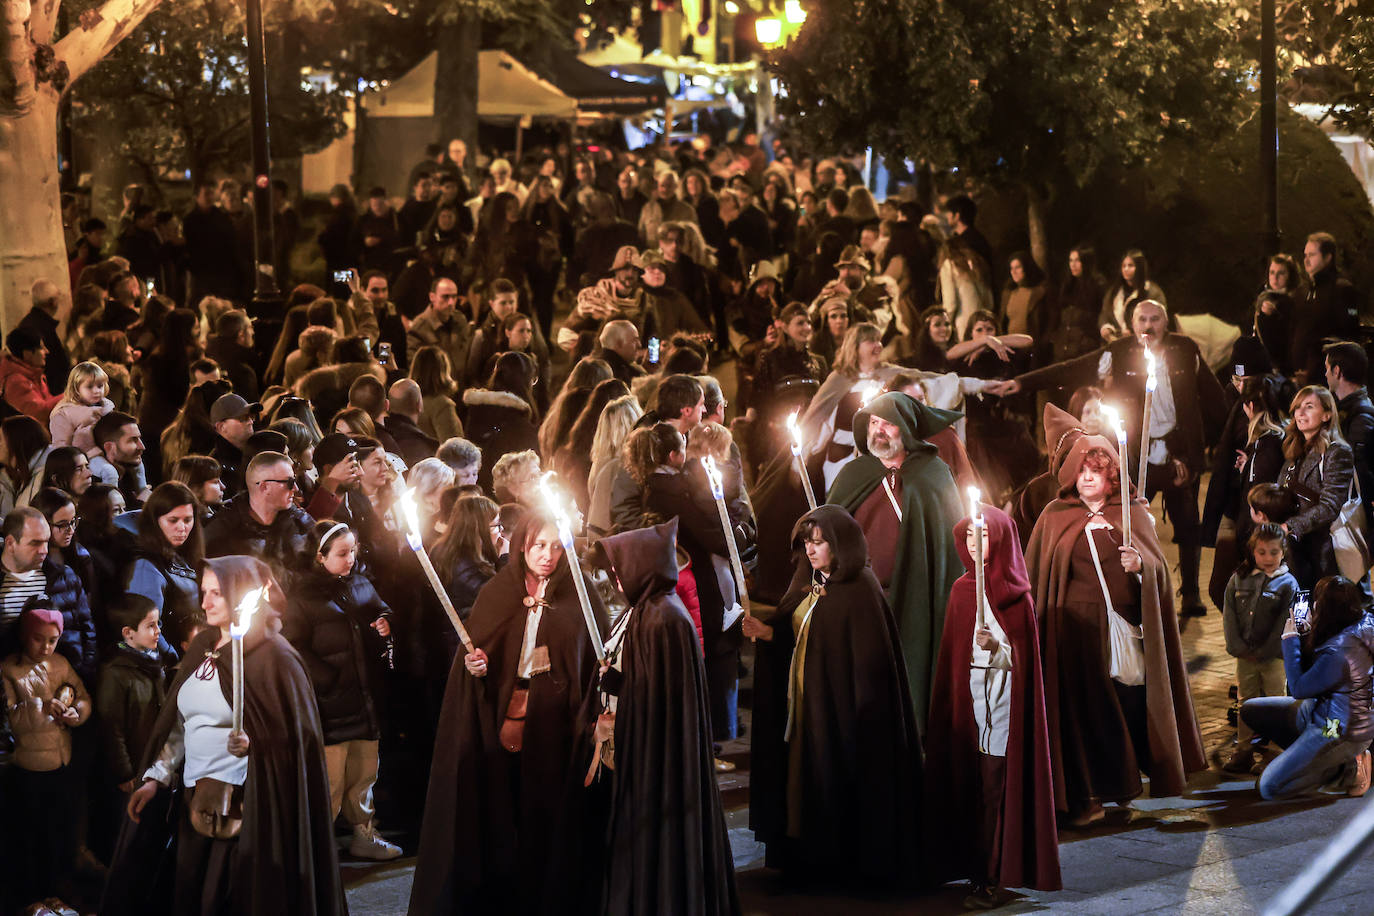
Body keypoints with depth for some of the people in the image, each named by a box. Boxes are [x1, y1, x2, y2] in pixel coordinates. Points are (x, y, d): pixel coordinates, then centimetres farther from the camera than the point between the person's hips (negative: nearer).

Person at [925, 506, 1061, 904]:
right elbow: (951, 653, 11)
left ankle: (988, 876, -5)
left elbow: (1021, 657, -3)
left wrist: (998, 646, -23)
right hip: (966, 695, 4)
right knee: (968, 780, 3)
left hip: (1003, 694, -4)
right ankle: (977, 868, 12)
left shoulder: (1015, 593, -2)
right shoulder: (962, 590, 10)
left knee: (994, 785, -7)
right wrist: (944, 709, 8)